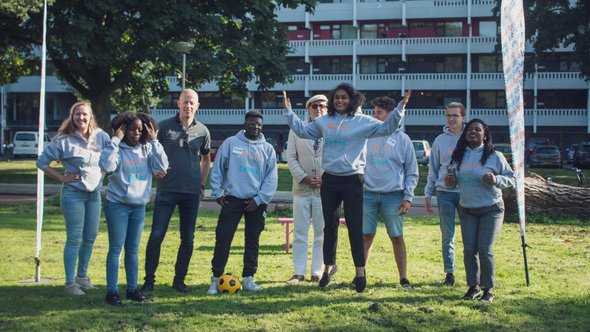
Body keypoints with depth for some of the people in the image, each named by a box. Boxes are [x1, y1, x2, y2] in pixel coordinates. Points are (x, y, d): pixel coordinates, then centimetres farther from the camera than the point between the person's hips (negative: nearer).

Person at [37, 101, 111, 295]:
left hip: (95, 193, 5)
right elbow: (42, 162, -5)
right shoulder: (64, 140, -9)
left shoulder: (101, 136, 2)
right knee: (74, 239, -3)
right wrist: (62, 177, -9)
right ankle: (70, 283, 4)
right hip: (73, 193, -5)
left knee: (91, 237, 12)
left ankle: (82, 275, 28)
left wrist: (103, 172, 3)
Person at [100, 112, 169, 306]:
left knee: (133, 250, 12)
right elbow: (106, 166, -27)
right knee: (116, 249, -1)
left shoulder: (147, 150, 4)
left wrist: (154, 142, -10)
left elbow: (162, 167, -8)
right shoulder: (118, 149, -9)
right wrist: (115, 141, -22)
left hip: (139, 205, 4)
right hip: (117, 204, -4)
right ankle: (112, 291, 5)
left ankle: (132, 289, 21)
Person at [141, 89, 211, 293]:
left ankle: (179, 279, 19)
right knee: (156, 235, -5)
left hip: (192, 192, 3)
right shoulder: (165, 126, -1)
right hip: (166, 190, -2)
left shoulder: (202, 131, 6)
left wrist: (202, 185, 12)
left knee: (188, 238, 7)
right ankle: (149, 279, 4)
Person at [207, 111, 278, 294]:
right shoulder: (230, 143, 1)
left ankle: (248, 278, 17)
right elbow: (217, 169, 4)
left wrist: (259, 199, -7)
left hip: (256, 202, 2)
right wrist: (217, 192, -3)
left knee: (252, 240, 7)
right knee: (223, 238, -7)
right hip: (232, 199, -2)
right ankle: (216, 279, 1)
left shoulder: (268, 149, 5)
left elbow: (271, 178, 2)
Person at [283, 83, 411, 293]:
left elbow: (386, 128, -7)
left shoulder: (362, 121, -3)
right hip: (329, 180, 4)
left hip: (352, 179, -3)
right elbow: (302, 130, 18)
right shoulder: (324, 122, 8)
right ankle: (328, 268, 21)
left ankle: (360, 271, 7)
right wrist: (289, 112, 14)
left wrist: (400, 109, -18)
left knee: (355, 226, -2)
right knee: (329, 226, 10)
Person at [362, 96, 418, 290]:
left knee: (397, 237, 3)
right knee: (366, 236, 4)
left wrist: (408, 197, -4)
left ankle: (403, 277, 11)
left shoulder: (402, 139, 2)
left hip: (393, 196, -2)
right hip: (368, 194, 2)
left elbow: (412, 172, 3)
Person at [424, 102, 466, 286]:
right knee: (447, 235, 4)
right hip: (445, 192, 1)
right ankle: (449, 272, 12)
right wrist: (428, 194, 9)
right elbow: (433, 169, 12)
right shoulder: (440, 140, 8)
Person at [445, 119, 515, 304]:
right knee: (469, 249, 1)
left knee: (484, 250, -9)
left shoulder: (494, 156, -5)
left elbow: (511, 178, -3)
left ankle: (488, 289, 4)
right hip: (467, 210, 4)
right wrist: (450, 181, -3)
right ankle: (473, 286, 15)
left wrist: (496, 180, -22)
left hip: (491, 209, -4)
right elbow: (455, 178, 20)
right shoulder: (459, 156, 7)